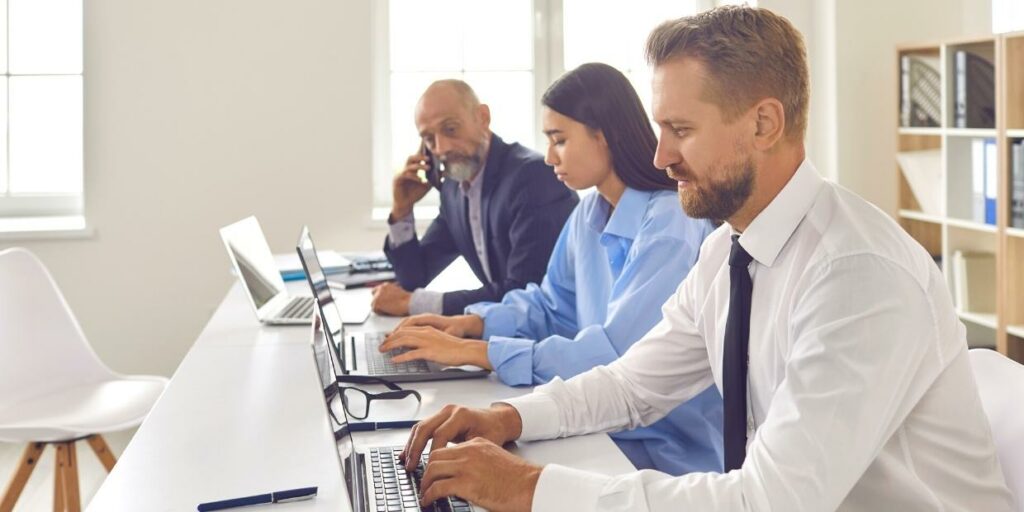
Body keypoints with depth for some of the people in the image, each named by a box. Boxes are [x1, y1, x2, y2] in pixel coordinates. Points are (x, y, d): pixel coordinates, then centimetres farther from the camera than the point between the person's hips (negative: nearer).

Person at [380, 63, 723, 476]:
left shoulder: (672, 225, -21)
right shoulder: (589, 214, 5)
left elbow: (616, 354, -28)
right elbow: (552, 306, 15)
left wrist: (474, 352, -26)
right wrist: (475, 322, -5)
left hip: (671, 452, -7)